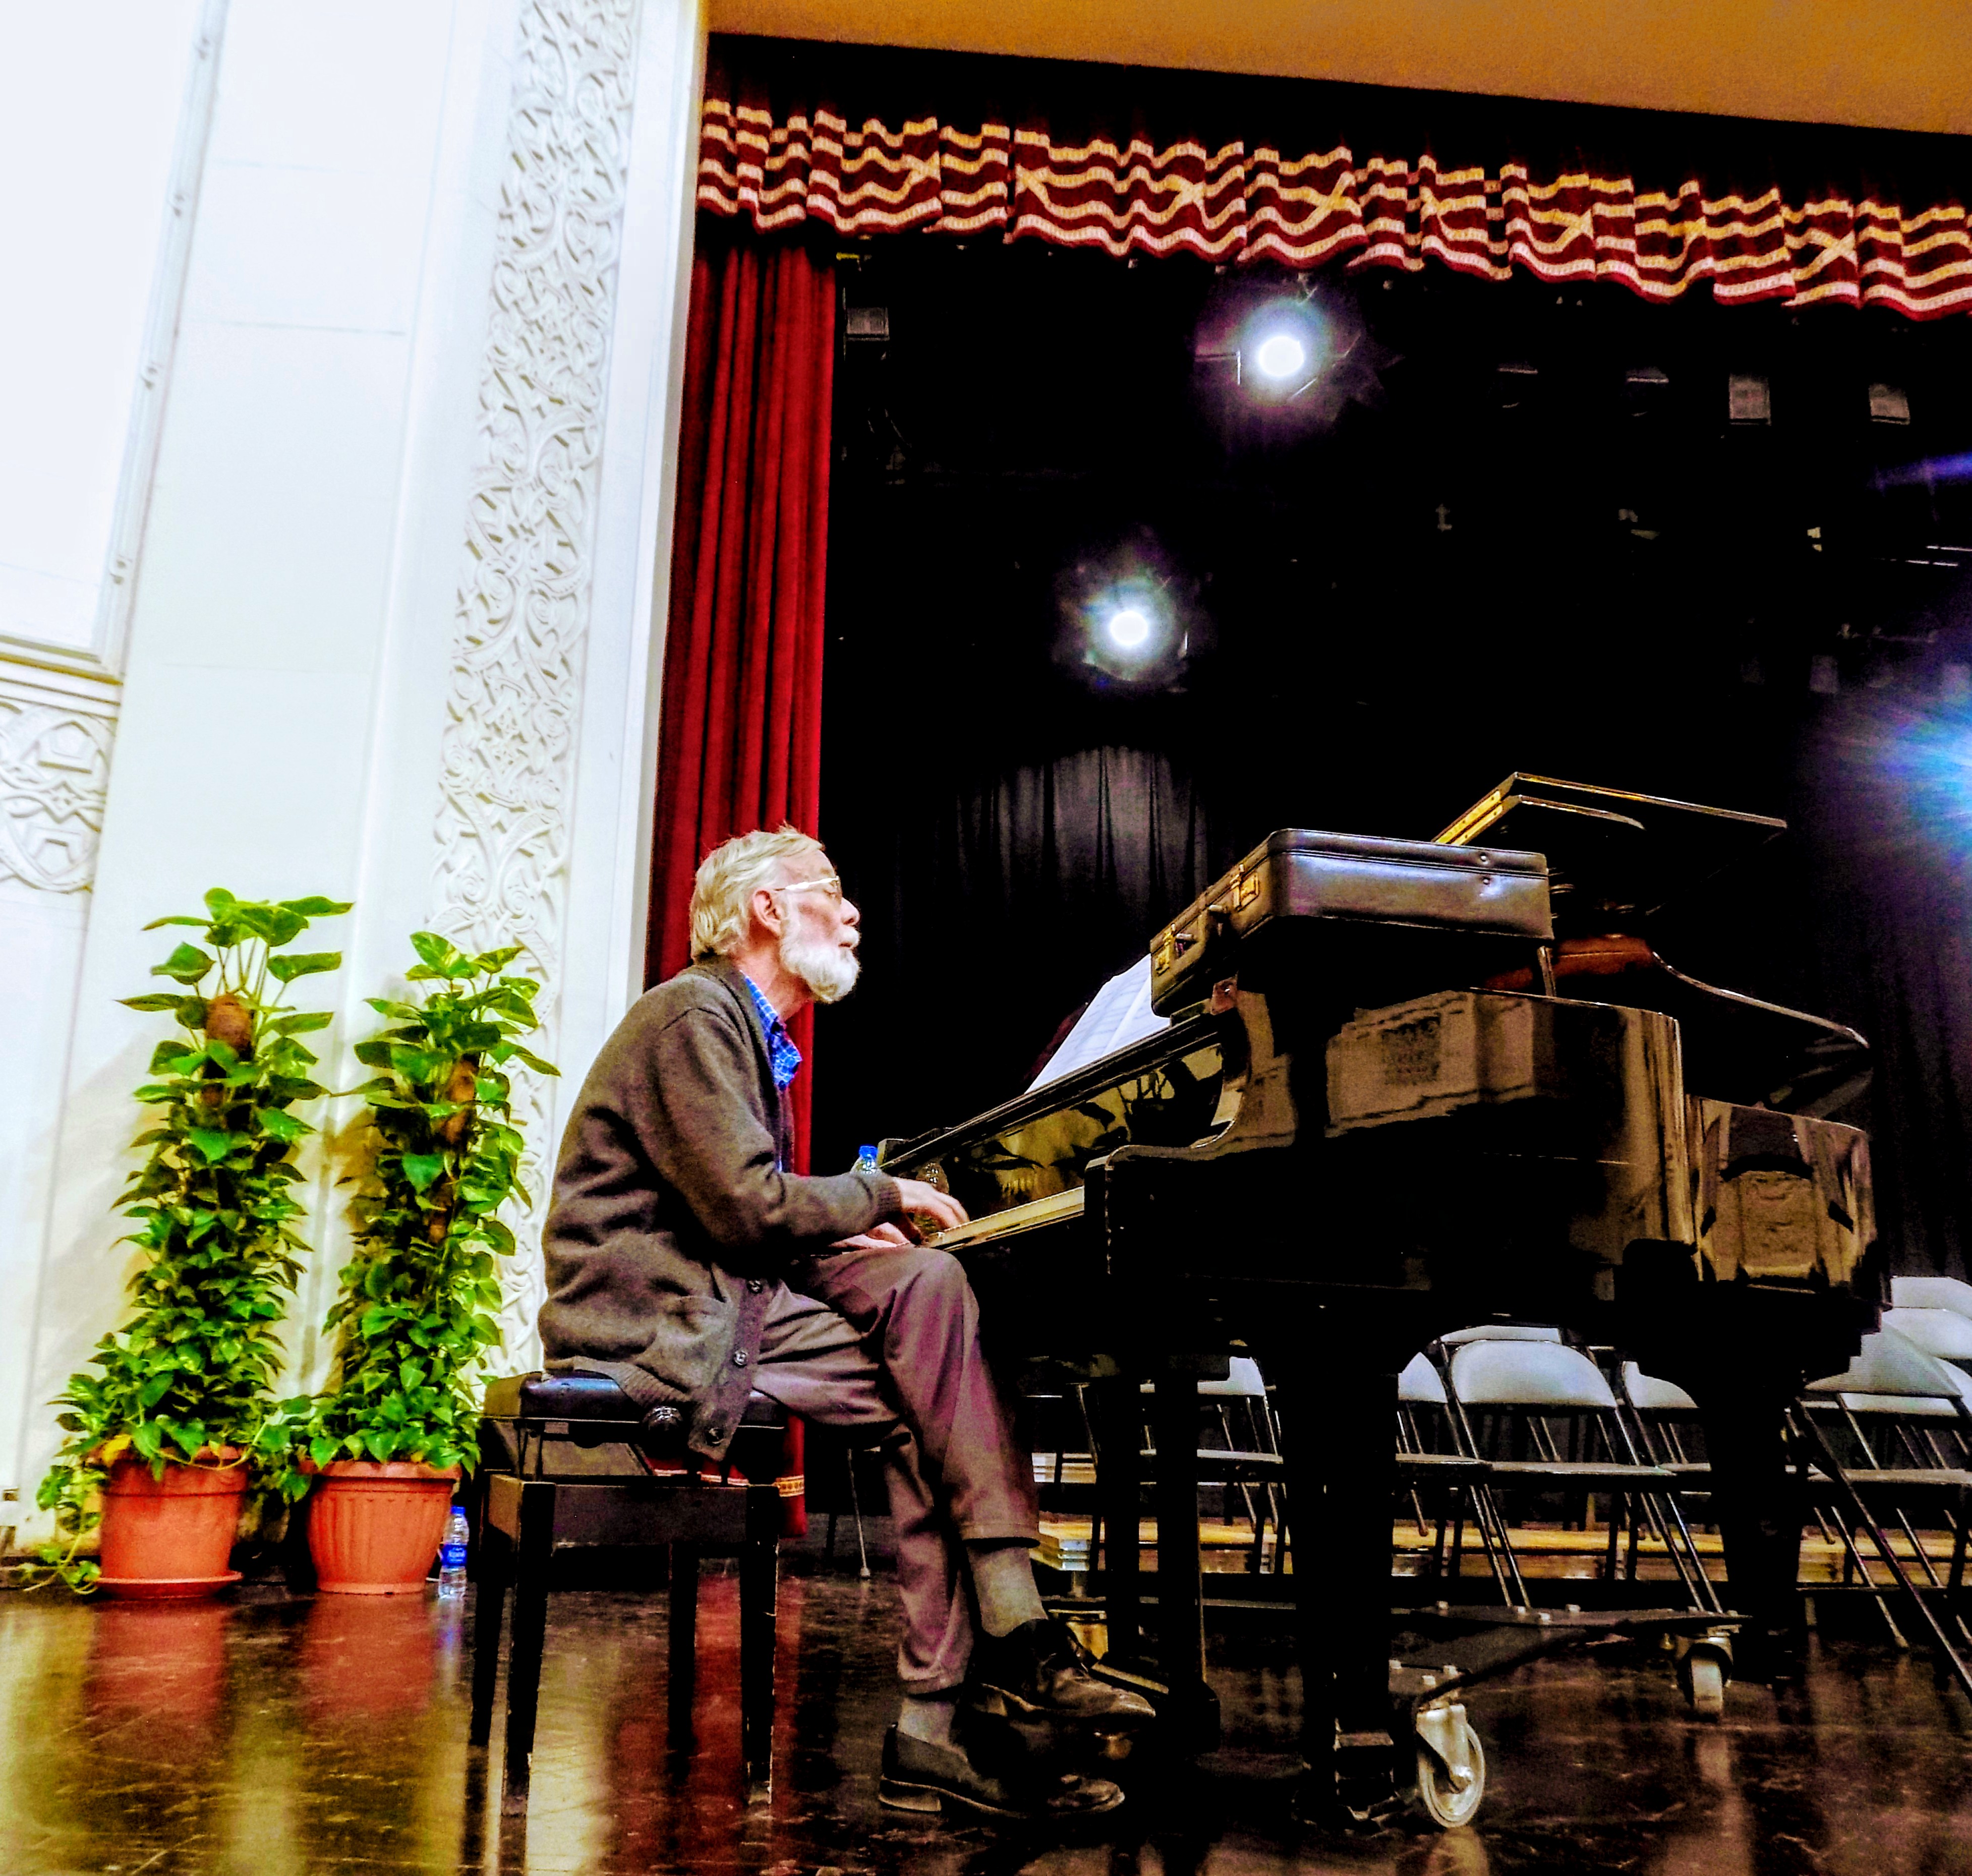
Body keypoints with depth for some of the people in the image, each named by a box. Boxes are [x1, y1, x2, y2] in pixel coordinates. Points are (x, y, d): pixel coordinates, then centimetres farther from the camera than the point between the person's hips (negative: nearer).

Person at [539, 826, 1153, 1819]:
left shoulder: (746, 1028, 24)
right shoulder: (695, 1013, -9)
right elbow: (748, 1209, -20)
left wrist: (848, 1234, 3)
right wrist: (881, 1197, -6)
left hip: (708, 1293, 9)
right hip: (660, 1318, -9)